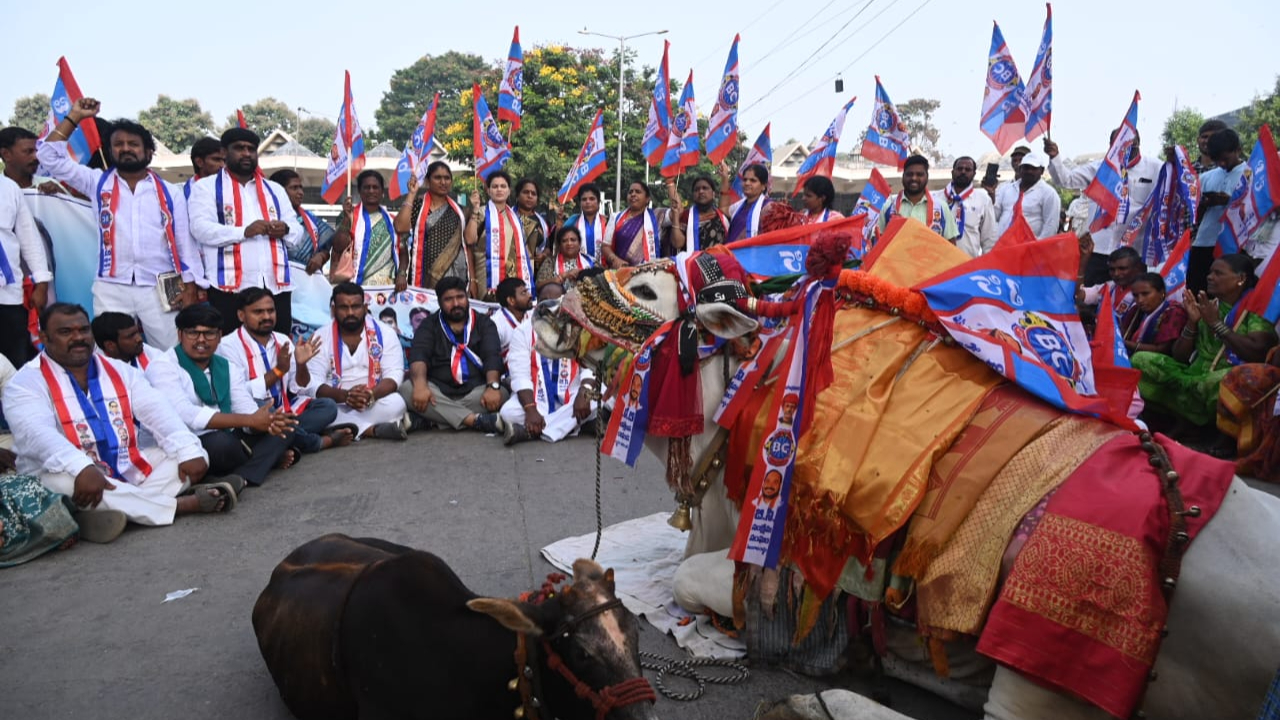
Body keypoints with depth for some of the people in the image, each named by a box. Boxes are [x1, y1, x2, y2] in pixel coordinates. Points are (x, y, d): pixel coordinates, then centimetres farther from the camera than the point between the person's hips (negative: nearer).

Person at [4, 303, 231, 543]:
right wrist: (82, 468, -43)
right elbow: (36, 433, -24)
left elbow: (157, 411, -3)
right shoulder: (27, 382, -5)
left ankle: (119, 508, -33)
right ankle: (183, 503, -33)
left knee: (197, 455, -10)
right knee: (62, 483, -38)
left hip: (130, 468, 5)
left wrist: (189, 452, -21)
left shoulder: (119, 370, 10)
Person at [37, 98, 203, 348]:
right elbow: (50, 156, 7)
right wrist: (74, 117, 5)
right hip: (111, 289, 1)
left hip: (160, 289, -1)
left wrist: (190, 287, 1)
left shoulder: (170, 193, 8)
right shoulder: (98, 183, 11)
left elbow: (185, 243, 7)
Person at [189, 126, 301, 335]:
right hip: (230, 286, -4)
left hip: (276, 285, 4)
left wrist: (285, 229, -6)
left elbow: (297, 231, 18)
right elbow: (200, 228, -7)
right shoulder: (206, 187, 8)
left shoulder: (275, 189, 23)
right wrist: (244, 231, -20)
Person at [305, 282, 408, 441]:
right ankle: (372, 429, -30)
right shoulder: (321, 337, -1)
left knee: (396, 403, -31)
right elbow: (313, 382, -10)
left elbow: (394, 374, -8)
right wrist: (345, 395, -30)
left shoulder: (384, 334, 0)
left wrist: (371, 395, -30)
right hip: (336, 405, 0)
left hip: (374, 403, 0)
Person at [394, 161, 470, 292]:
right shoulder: (417, 205, 3)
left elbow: (466, 245, 14)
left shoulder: (458, 210, 13)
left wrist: (472, 278, 7)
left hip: (457, 278, 3)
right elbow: (401, 228, -16)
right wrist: (411, 194, -10)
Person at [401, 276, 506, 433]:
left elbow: (492, 356, -5)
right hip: (439, 392, 0)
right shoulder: (429, 326, 10)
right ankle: (476, 420, -39)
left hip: (475, 392, 0)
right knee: (407, 389, -29)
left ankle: (427, 418, -30)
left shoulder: (484, 323, 10)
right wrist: (420, 385, -31)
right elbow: (418, 355, -9)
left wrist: (493, 386, -26)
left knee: (501, 394, -31)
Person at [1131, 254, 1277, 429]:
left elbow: (1257, 353, -18)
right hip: (1194, 375, 6)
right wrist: (1192, 322, -3)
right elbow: (1179, 357, 11)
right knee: (1140, 359, -15)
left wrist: (1216, 324, -12)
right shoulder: (1207, 307, 14)